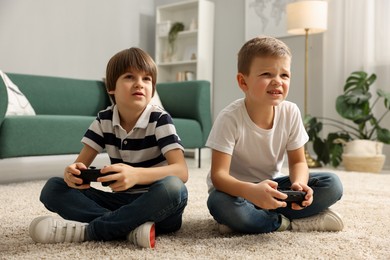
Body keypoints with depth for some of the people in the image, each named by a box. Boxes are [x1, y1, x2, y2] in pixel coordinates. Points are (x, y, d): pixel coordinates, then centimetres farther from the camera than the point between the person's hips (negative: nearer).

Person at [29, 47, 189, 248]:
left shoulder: (160, 120, -13)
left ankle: (86, 230, -27)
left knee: (173, 188, -38)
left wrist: (136, 175, -43)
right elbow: (81, 162, -1)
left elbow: (181, 171, -25)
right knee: (52, 188, -12)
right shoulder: (104, 119, 0)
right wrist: (72, 173, -27)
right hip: (121, 200, 4)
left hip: (156, 206, -4)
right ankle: (132, 228, -27)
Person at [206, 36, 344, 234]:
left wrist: (299, 183, -26)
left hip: (272, 186, 5)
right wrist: (251, 191, -46)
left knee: (332, 185, -13)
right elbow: (218, 175, -27)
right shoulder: (230, 119, -24)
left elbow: (297, 162, -2)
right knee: (221, 204, -39)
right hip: (237, 188, -4)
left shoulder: (291, 113, -11)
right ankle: (286, 222, -16)